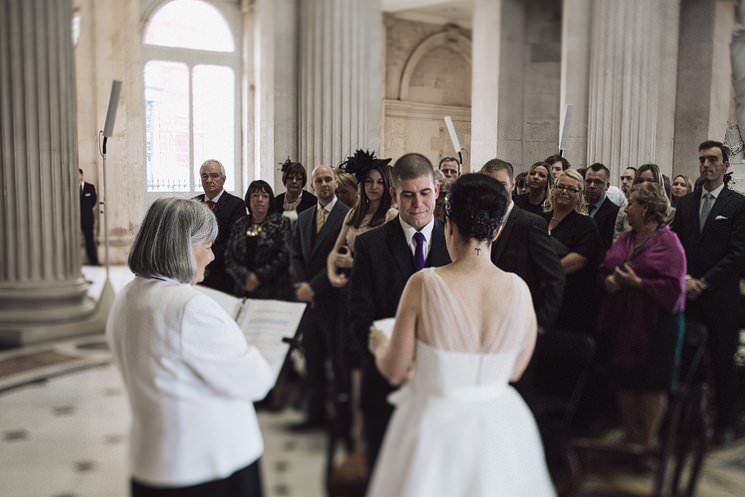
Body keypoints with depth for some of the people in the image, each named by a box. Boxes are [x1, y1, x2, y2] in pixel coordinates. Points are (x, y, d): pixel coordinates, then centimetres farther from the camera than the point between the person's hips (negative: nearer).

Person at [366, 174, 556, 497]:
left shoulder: (424, 284, -20)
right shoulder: (519, 289, -11)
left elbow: (394, 369, -9)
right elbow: (514, 370, 3)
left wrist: (379, 345, 13)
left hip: (435, 425, -2)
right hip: (499, 425, 2)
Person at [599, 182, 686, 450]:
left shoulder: (668, 241, -9)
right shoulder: (623, 240, 11)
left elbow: (672, 287, -15)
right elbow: (604, 270, 14)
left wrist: (637, 283, -18)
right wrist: (610, 281, -7)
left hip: (656, 323, -6)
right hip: (623, 321, 6)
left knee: (652, 382, 4)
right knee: (626, 380, 12)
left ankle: (648, 440, 19)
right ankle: (629, 435, 27)